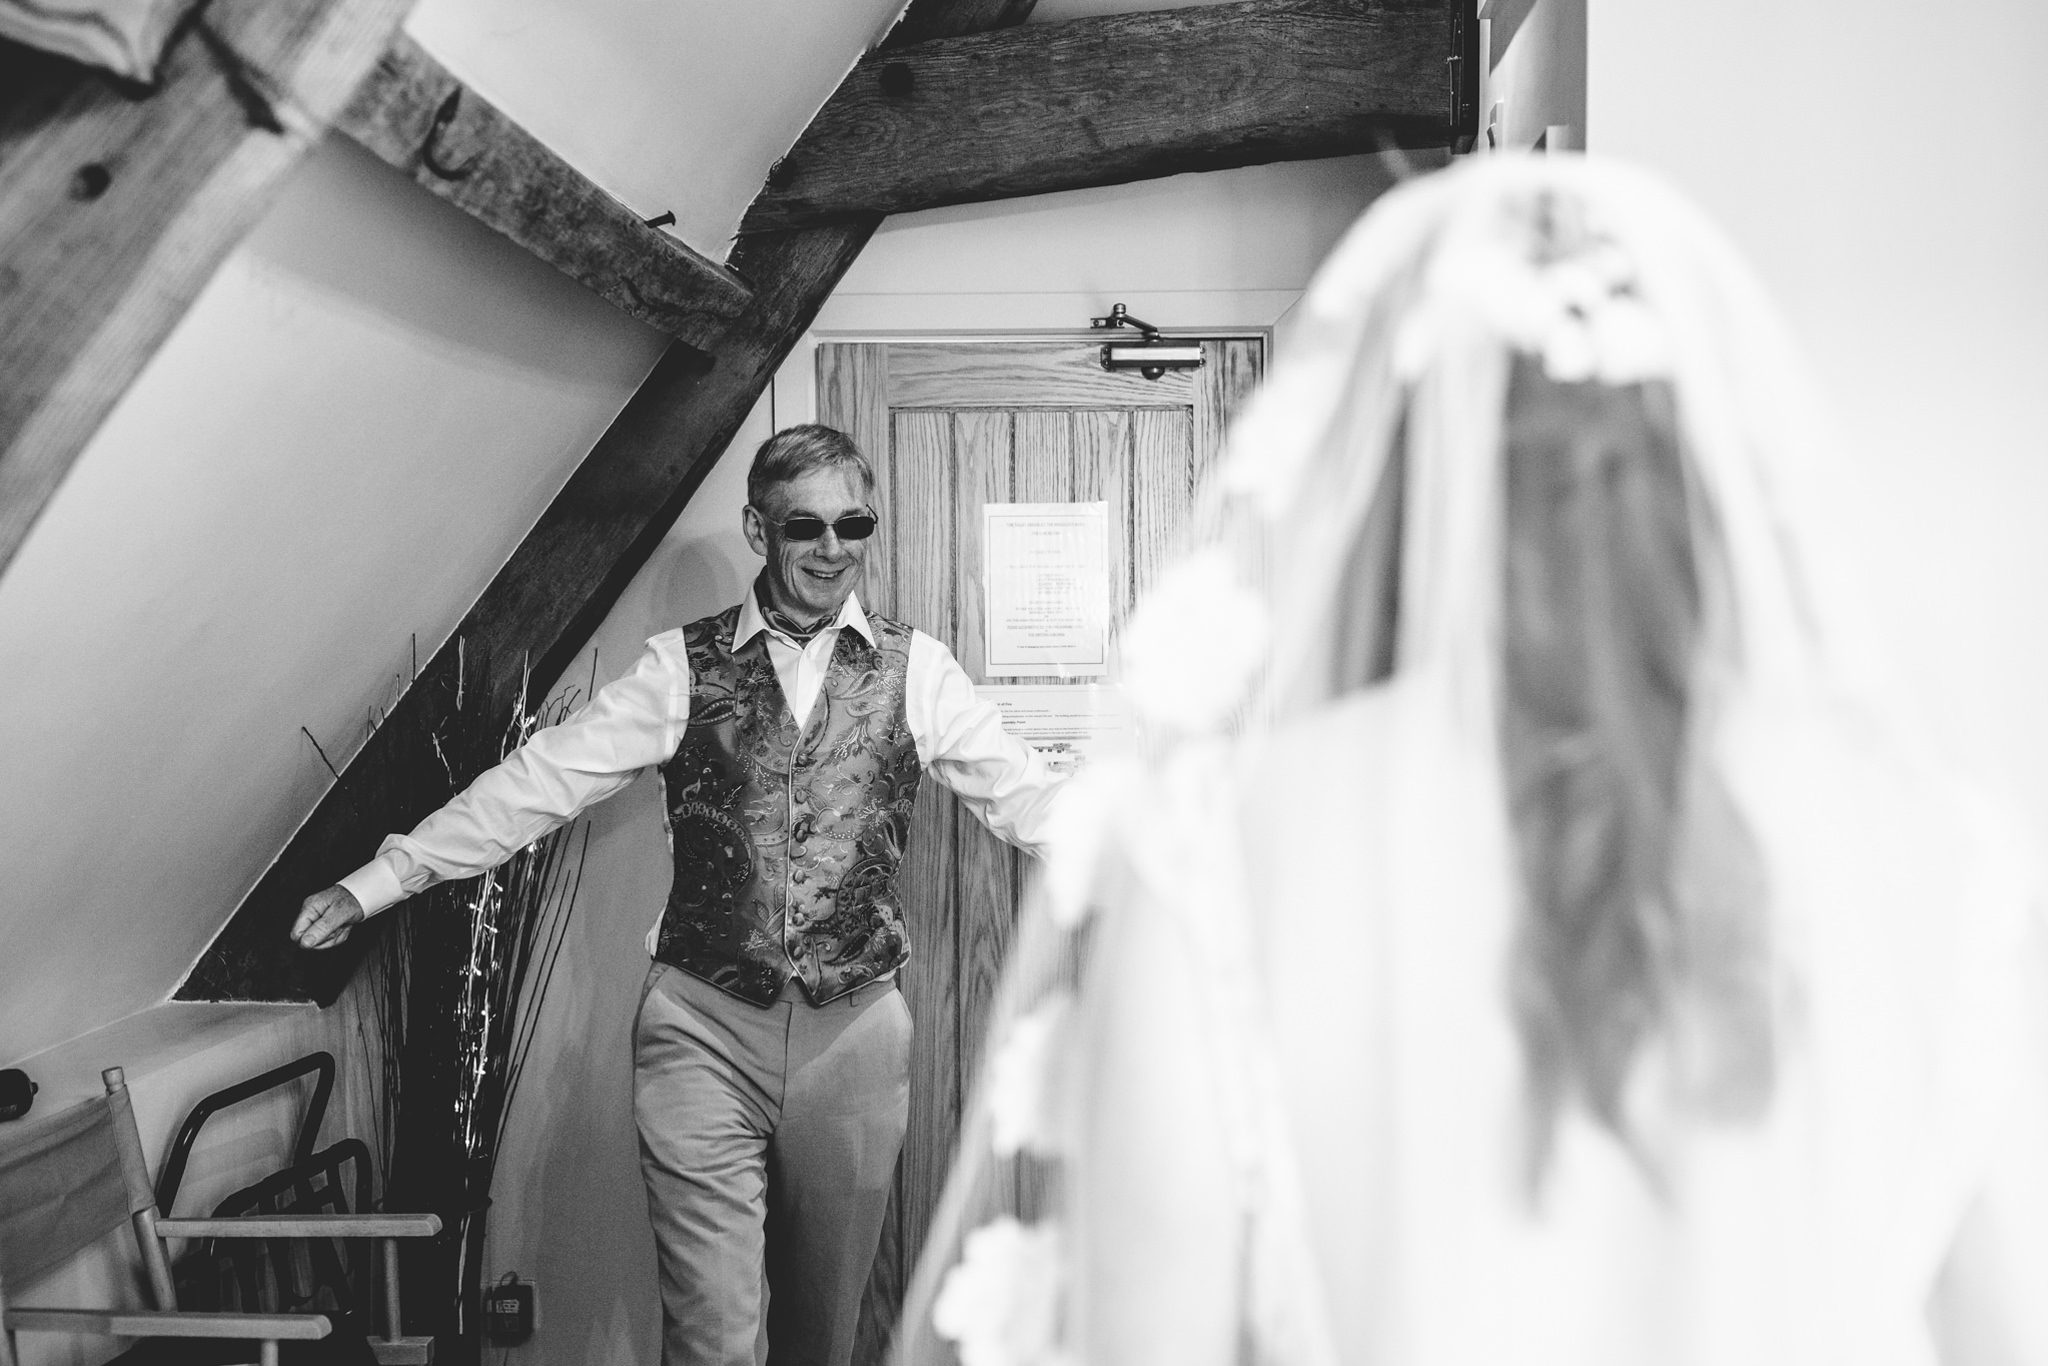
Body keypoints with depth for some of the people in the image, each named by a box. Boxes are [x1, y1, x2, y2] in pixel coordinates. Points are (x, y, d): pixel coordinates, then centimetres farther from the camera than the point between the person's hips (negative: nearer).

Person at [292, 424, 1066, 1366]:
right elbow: (538, 782, 1)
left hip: (853, 1033, 1)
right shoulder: (682, 667, 2)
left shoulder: (915, 671, 3)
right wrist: (375, 884, -2)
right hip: (703, 1031, -1)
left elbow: (1027, 798, 0)